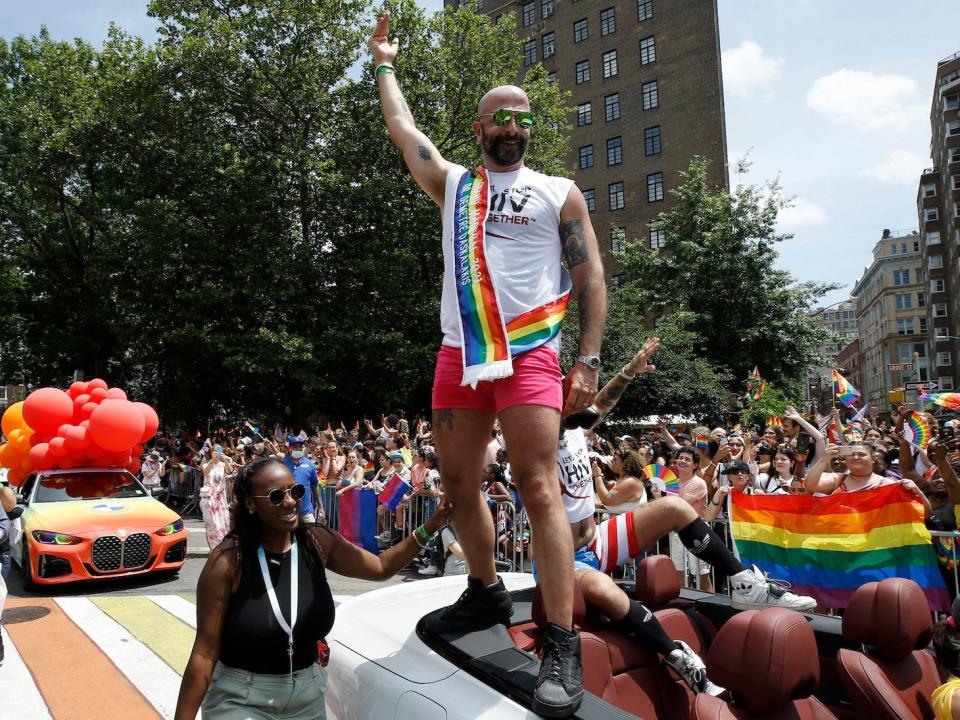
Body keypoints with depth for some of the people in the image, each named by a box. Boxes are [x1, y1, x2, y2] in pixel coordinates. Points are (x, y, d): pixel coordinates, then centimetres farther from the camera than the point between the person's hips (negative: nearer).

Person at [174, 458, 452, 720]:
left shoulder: (318, 542, -7)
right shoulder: (228, 560, -19)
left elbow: (382, 567, 5)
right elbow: (204, 653, -15)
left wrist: (429, 528, -6)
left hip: (308, 694, 5)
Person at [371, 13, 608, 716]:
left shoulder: (560, 194, 9)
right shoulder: (452, 184, 18)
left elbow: (591, 278, 3)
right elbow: (402, 127, 27)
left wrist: (589, 360, -8)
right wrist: (385, 64, 40)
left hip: (530, 353, -4)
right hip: (460, 353, 5)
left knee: (539, 487, -12)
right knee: (460, 486, 10)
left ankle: (562, 646, -8)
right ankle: (487, 593, 29)